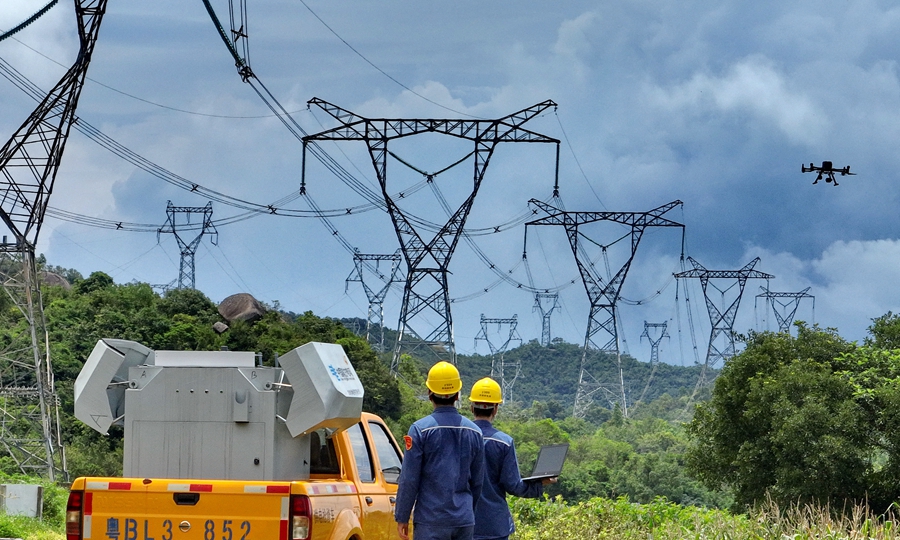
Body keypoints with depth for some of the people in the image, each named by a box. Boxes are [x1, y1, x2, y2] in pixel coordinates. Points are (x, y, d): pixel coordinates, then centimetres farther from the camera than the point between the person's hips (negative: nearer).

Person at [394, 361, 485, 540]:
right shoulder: (474, 432, 9)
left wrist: (402, 517, 1)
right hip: (464, 520, 5)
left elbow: (409, 480, -6)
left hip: (431, 520, -5)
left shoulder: (420, 429, -6)